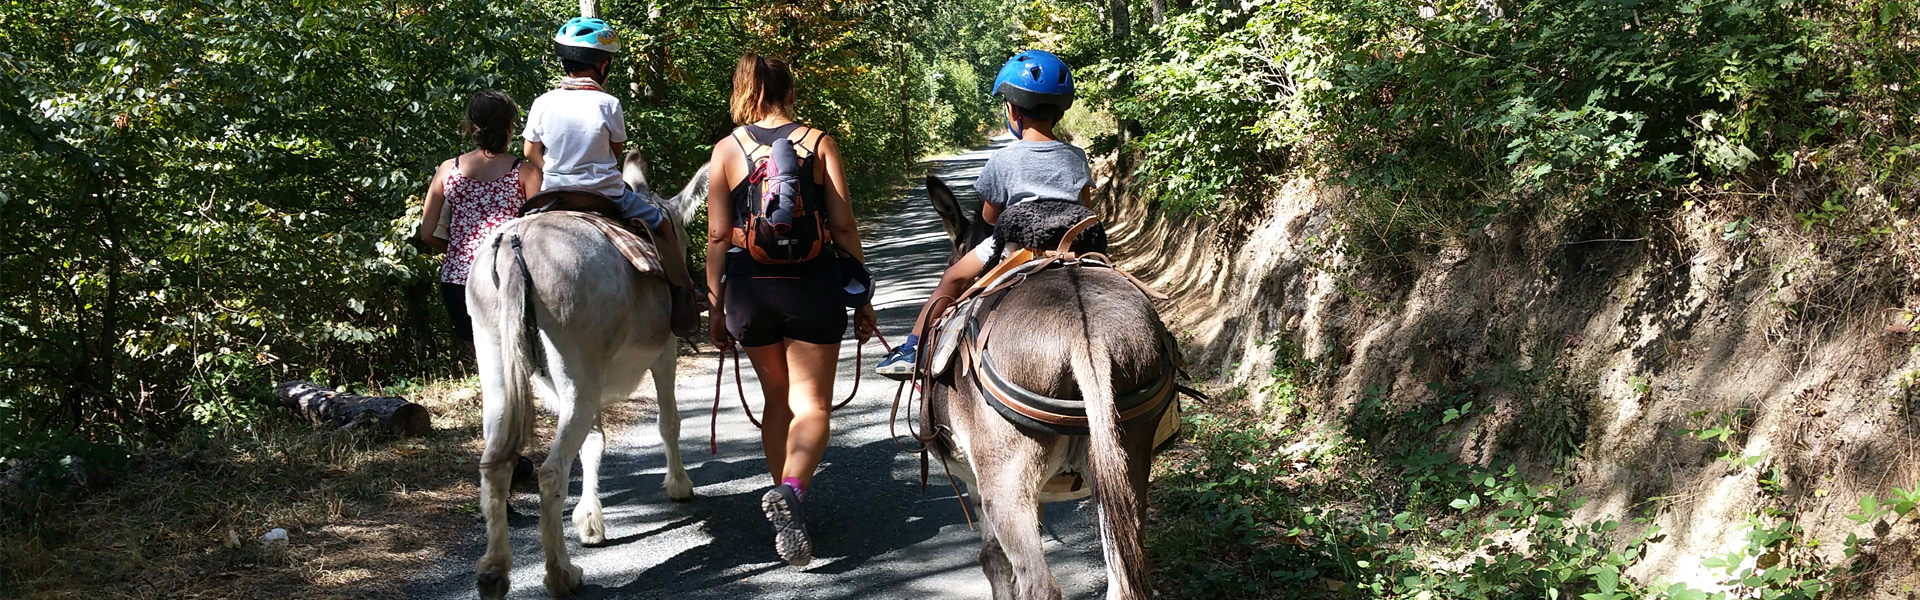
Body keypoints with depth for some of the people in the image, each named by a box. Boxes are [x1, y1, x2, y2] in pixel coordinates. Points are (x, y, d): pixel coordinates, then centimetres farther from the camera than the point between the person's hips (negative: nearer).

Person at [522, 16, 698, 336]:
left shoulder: (542, 103, -3)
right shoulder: (608, 104, -10)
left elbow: (531, 153, 4)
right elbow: (618, 150, 3)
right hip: (606, 194, -3)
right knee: (661, 223, 16)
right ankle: (682, 294, 15)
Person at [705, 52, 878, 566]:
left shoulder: (727, 150, 2)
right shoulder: (819, 144, -1)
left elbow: (718, 237, 0)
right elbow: (843, 226, -3)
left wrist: (716, 307, 8)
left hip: (749, 289, 2)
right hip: (812, 286, -2)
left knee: (777, 398, 19)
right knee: (811, 405, 2)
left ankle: (784, 498, 24)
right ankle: (791, 488, -23)